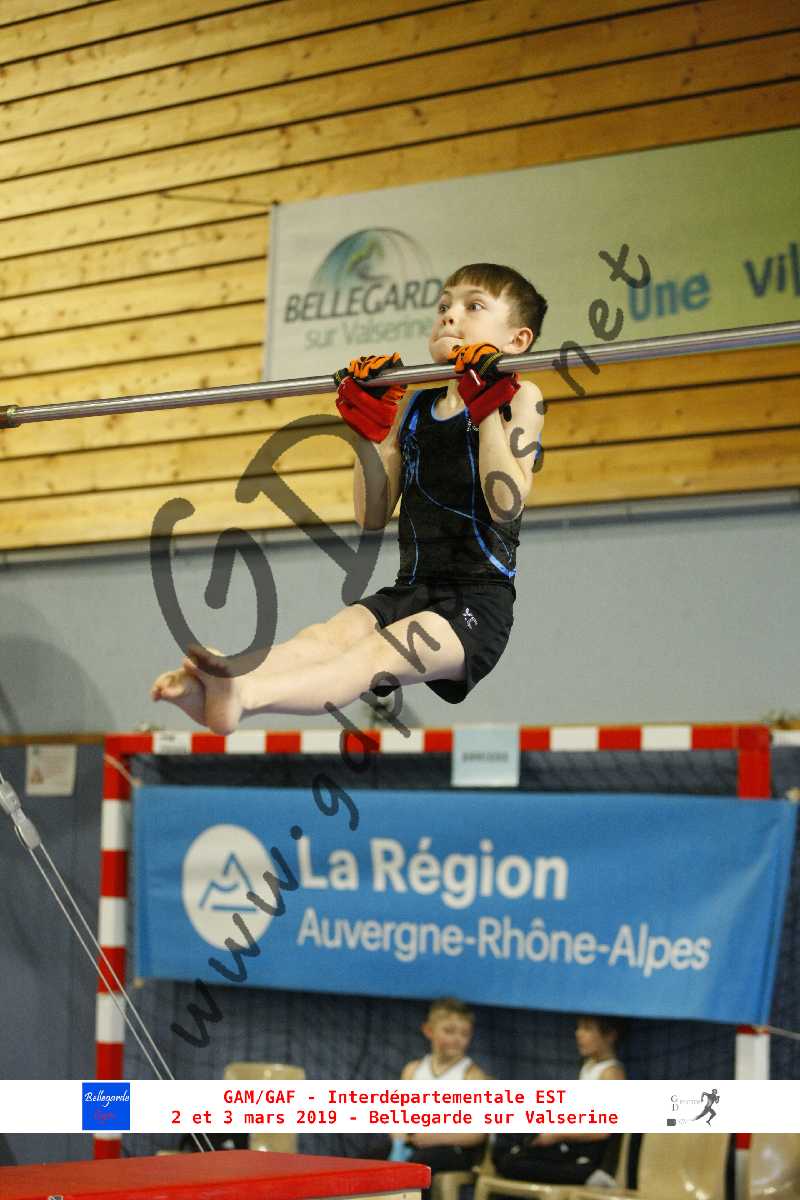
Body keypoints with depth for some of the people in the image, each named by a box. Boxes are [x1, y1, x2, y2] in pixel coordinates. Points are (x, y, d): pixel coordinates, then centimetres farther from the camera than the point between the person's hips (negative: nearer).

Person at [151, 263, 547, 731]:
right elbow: (372, 516, 13)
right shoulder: (414, 406, 18)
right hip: (412, 589, 6)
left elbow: (506, 506, -14)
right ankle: (209, 691, -53)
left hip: (479, 602, -6)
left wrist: (486, 411, -16)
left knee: (377, 653, -31)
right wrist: (370, 428, 5)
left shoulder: (518, 397, 1)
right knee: (330, 634, -24)